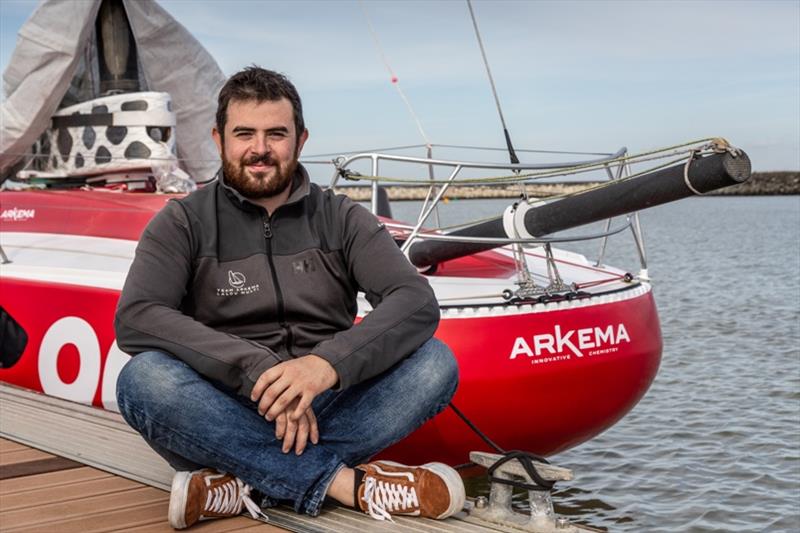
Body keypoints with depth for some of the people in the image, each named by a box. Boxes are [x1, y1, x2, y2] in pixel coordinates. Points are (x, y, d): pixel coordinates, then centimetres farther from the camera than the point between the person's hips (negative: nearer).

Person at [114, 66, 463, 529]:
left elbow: (417, 303, -9)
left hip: (327, 410, 2)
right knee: (143, 380, -30)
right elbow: (135, 319, -14)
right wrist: (257, 368, -26)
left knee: (435, 363, -21)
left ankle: (247, 485, -25)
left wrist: (329, 363, -28)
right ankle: (344, 482, -27)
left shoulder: (342, 218, 6)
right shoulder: (184, 222, 3)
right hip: (226, 416, -1)